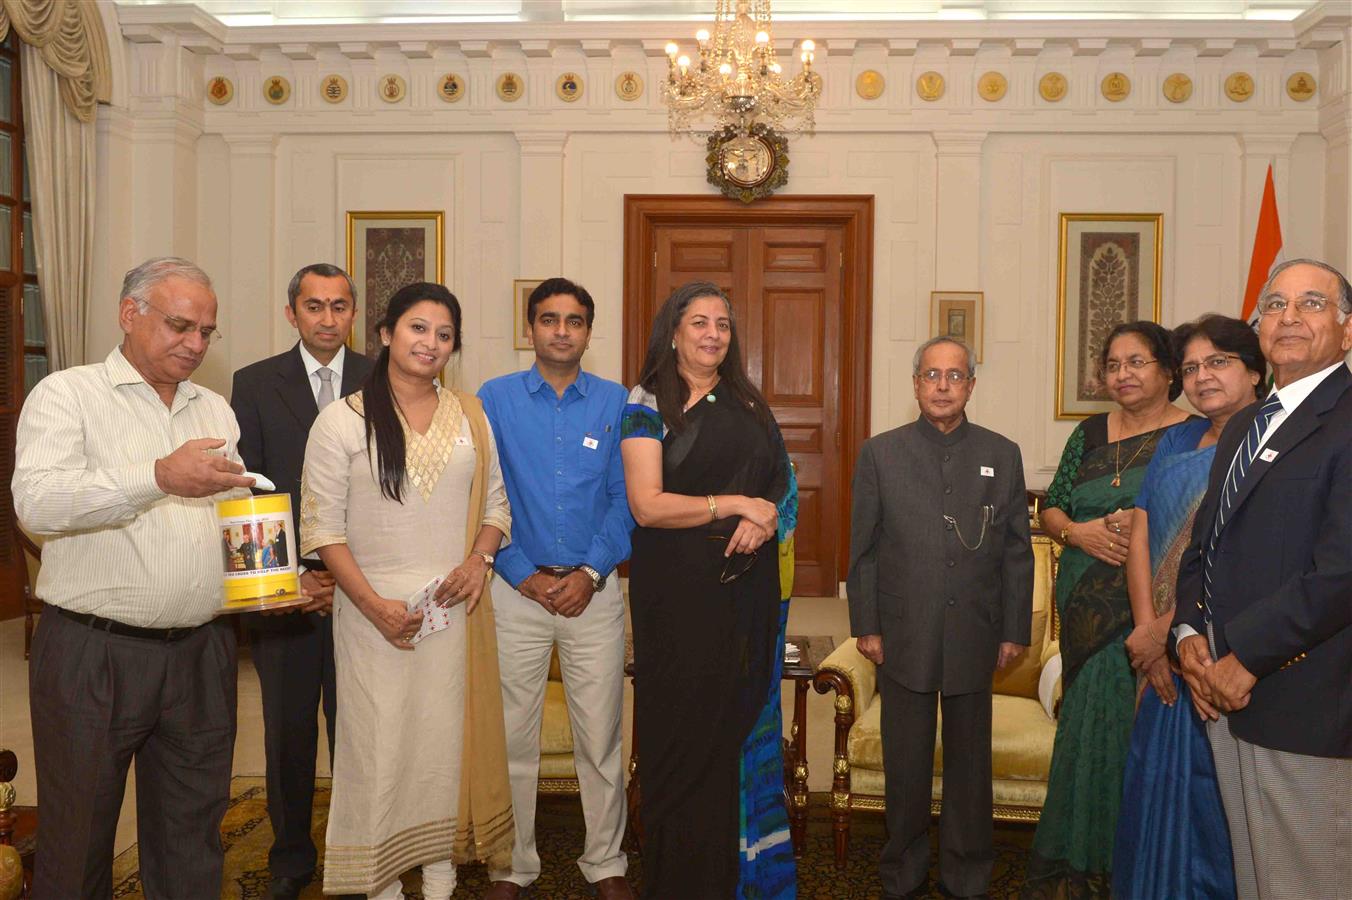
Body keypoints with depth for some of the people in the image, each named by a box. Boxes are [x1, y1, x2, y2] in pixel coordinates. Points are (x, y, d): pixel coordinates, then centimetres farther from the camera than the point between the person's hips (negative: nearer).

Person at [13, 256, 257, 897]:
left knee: (191, 839, 13)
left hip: (201, 653, 5)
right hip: (91, 654, -4)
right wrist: (160, 477, -26)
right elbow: (36, 501, -17)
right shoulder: (67, 394, -1)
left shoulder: (216, 410, 15)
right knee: (78, 840, 9)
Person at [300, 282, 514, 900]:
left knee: (448, 739, 8)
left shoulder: (469, 416, 8)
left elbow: (496, 504, 13)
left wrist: (479, 559, -7)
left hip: (456, 607, 3)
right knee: (381, 742, 3)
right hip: (376, 610, -3)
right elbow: (322, 526, -6)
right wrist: (376, 606, -13)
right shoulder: (342, 421, -3)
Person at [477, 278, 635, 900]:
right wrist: (524, 574, -8)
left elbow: (626, 497, 1)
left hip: (594, 587, 1)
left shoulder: (616, 403, 4)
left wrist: (590, 573, -9)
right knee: (511, 737, 7)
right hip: (516, 588, 0)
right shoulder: (495, 400, 2)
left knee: (601, 736, 6)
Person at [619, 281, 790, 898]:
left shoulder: (748, 403, 14)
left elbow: (782, 487, 15)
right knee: (683, 734, 1)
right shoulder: (648, 404, -2)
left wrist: (762, 522, -6)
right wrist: (735, 504, -13)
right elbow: (647, 505, -11)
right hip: (678, 587, -4)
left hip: (748, 585, 5)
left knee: (737, 726, 7)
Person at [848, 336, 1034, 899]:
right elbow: (863, 551, 2)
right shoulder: (880, 454, 2)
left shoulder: (1002, 455, 5)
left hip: (975, 639, 1)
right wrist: (865, 626, -2)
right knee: (906, 765, 9)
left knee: (970, 763, 11)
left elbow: (1017, 551, 5)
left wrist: (1015, 631, 2)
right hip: (903, 637, -1)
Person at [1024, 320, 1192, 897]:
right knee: (1090, 725, 9)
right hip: (1088, 610, 4)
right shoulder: (1089, 435, 11)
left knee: (1131, 730, 0)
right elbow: (1051, 508, 14)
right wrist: (1078, 531, -7)